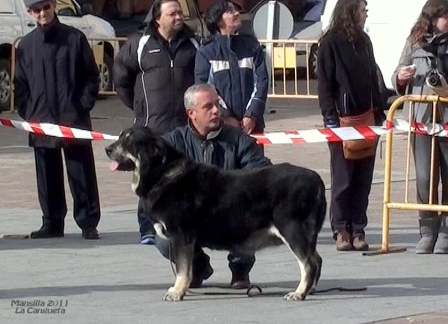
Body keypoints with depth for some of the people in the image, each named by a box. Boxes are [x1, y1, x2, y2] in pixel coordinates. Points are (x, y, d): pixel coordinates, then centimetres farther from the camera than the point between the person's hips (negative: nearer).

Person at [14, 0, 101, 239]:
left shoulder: (74, 38, 1)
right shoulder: (26, 45, 8)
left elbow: (91, 76, 2)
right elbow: (20, 84, 12)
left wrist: (83, 106, -7)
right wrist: (27, 114, 0)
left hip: (75, 121, -3)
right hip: (41, 122, 3)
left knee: (82, 175, -1)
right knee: (47, 176, 7)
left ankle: (88, 224, 4)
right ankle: (52, 223, 15)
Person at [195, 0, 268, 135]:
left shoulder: (252, 45, 9)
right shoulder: (206, 51, 2)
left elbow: (261, 81, 3)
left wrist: (252, 115, -8)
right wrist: (225, 117, -13)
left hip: (251, 123, 3)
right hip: (220, 124, -3)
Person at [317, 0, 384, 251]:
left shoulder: (364, 42, 15)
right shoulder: (331, 43, -4)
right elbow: (324, 84, -7)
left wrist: (379, 113, 13)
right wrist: (331, 117, -13)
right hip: (343, 119, -6)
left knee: (363, 179, 5)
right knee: (343, 179, -1)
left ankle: (358, 230, 8)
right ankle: (341, 230, 4)